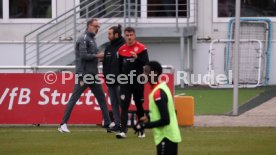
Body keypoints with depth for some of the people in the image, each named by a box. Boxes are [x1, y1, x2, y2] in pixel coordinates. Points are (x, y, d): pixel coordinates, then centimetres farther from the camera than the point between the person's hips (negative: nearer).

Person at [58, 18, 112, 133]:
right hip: (84, 75, -9)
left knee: (101, 98, 9)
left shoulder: (92, 39, 18)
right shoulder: (84, 39, -9)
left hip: (93, 75, 9)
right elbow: (83, 56, -19)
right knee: (74, 98, -8)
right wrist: (97, 56, -11)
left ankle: (108, 124, 12)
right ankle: (63, 124, -7)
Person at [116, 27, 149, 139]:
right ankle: (123, 131, -15)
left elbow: (146, 63, -10)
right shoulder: (121, 50, 7)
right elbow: (120, 66, 14)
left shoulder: (141, 48, -3)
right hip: (125, 82, 2)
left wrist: (137, 58, -25)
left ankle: (141, 131, 20)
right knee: (124, 106, -9)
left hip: (138, 82, -2)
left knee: (139, 106, 9)